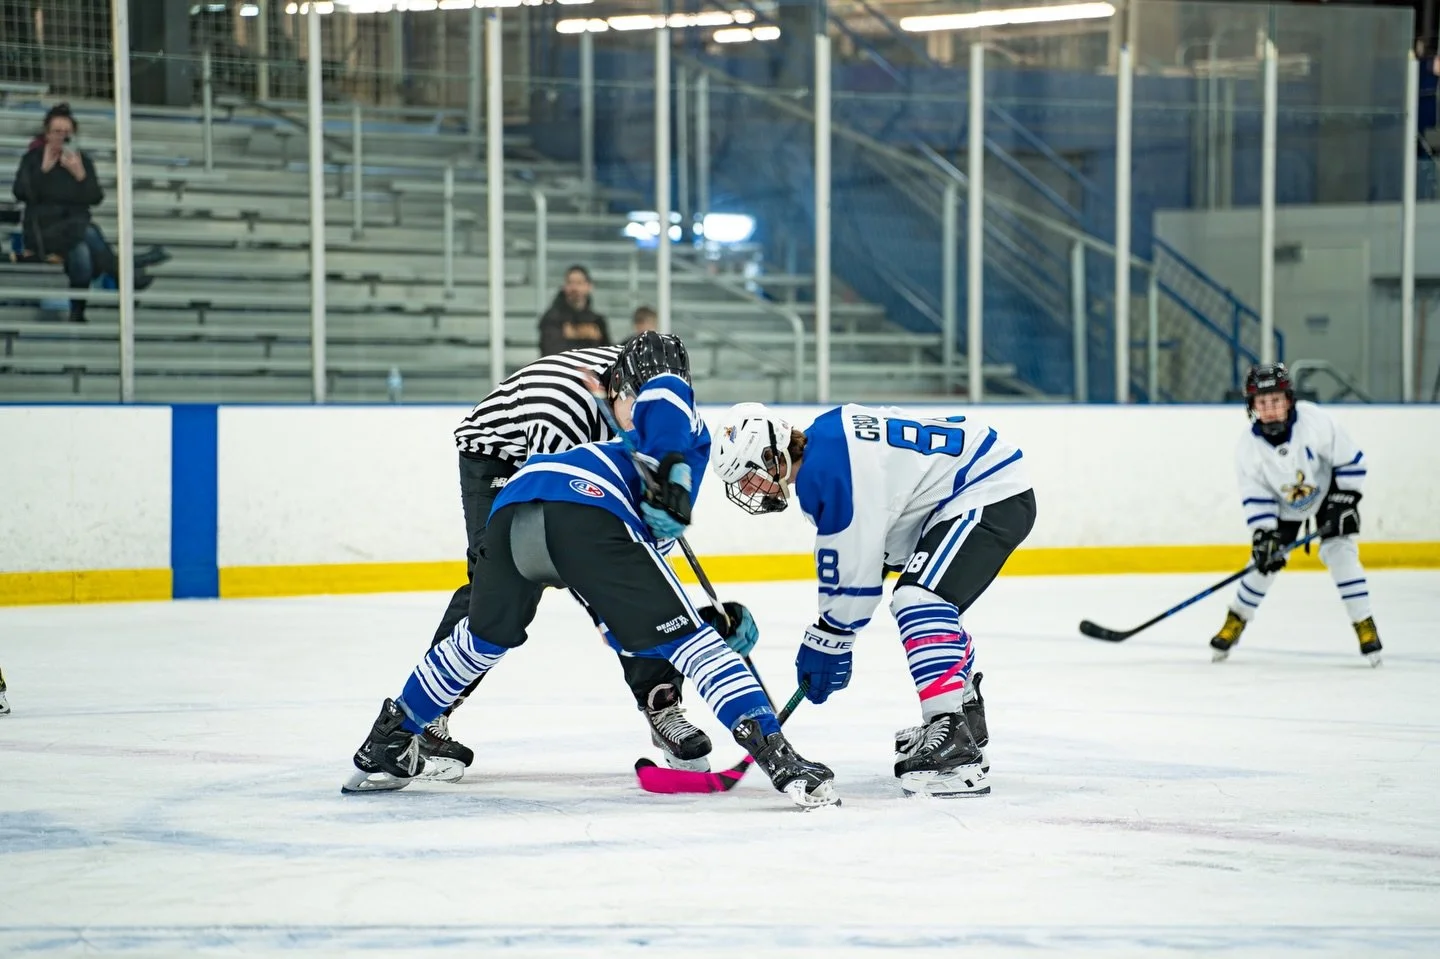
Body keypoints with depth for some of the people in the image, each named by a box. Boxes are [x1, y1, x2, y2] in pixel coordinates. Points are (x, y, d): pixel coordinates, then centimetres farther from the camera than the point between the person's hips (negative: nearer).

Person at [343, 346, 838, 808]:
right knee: (688, 639, 0)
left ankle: (385, 746, 42)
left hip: (511, 508, 6)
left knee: (483, 639, 32)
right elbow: (665, 392, 4)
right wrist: (671, 473, -6)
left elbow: (628, 627, 37)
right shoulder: (691, 439, 33)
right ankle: (778, 758, -11)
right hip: (587, 508, -6)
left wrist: (717, 621, 32)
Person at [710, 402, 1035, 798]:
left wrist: (827, 642, -7)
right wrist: (827, 636, 20)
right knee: (933, 610, 26)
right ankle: (965, 720, 44)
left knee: (919, 601, -23)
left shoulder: (827, 467, -23)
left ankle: (957, 755, -30)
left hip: (992, 496, -12)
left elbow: (853, 571, -18)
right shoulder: (823, 446, 8)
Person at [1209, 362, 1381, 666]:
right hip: (1283, 507, 2)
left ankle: (1365, 626, -9)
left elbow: (1349, 459, -18)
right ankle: (1236, 621, 20)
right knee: (1265, 561, -1)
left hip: (1327, 492, -2)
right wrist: (1263, 535, -27)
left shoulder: (1313, 420, -31)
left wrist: (1345, 502, -19)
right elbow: (1256, 497, -16)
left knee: (1339, 552, -17)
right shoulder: (1248, 447, -24)